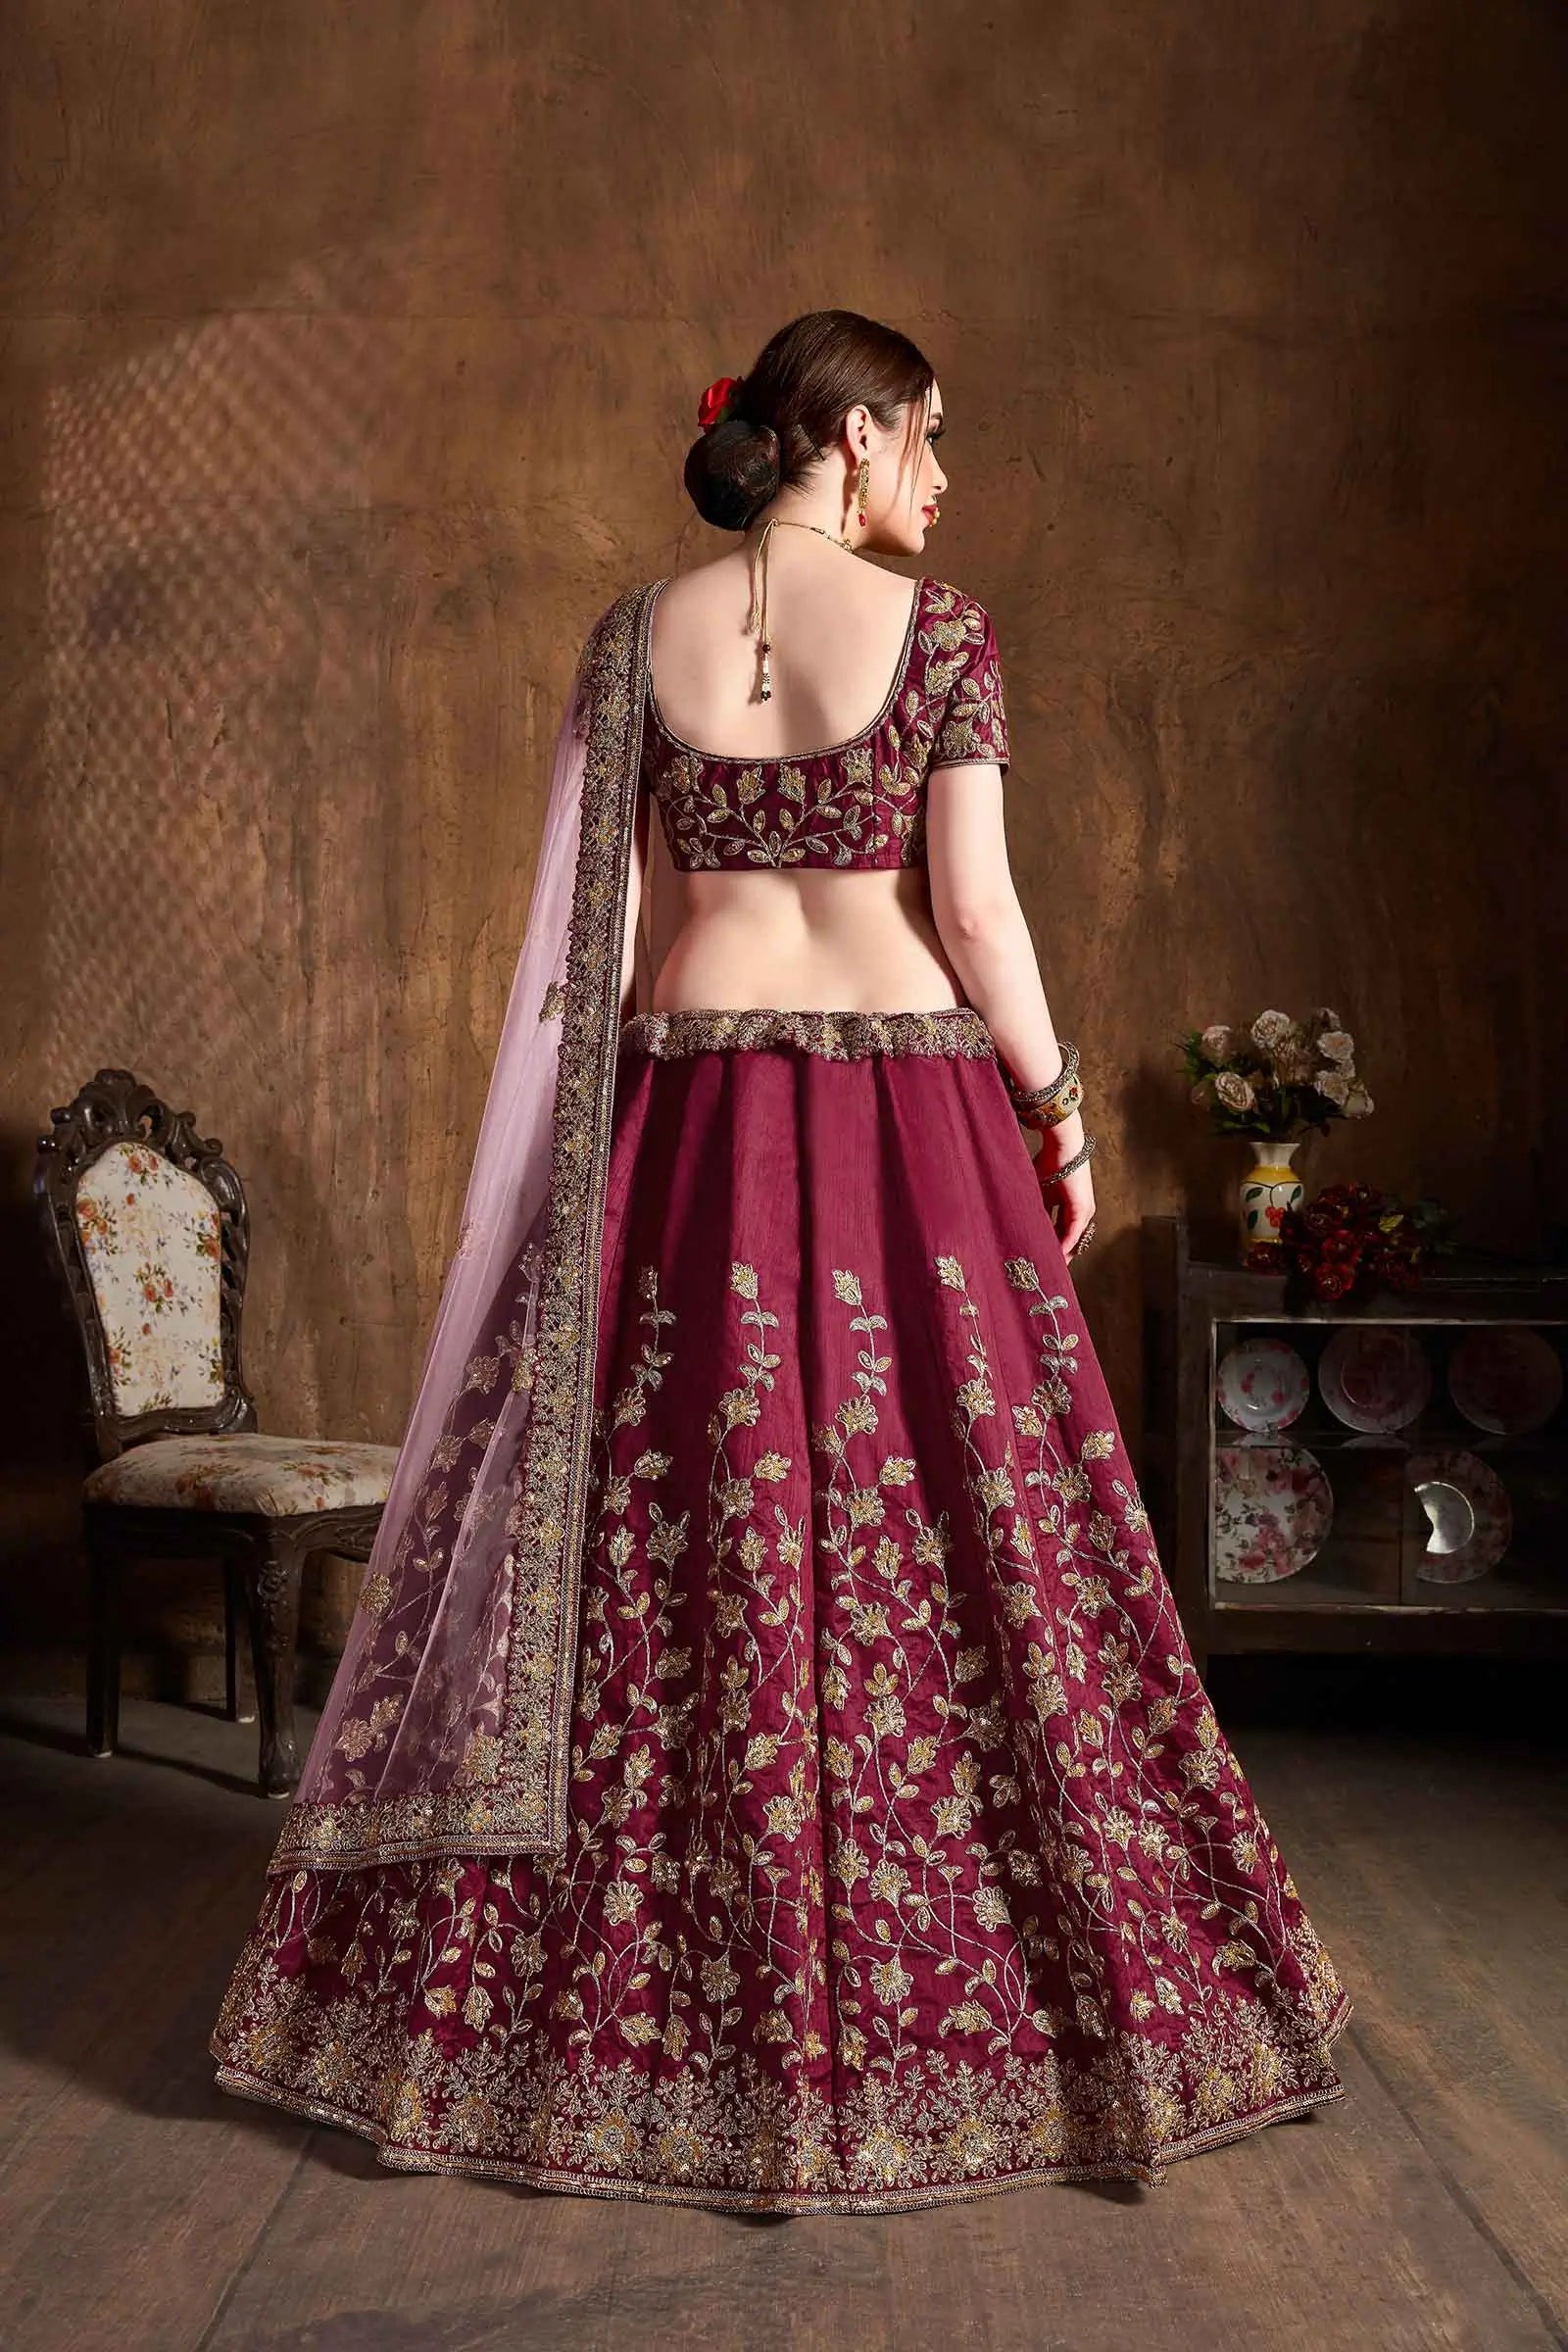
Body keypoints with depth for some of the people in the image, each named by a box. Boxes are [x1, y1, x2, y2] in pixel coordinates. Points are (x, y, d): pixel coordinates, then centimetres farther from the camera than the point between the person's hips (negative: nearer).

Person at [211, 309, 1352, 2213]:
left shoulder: (637, 633, 6)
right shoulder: (938, 628, -4)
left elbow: (598, 926, 5)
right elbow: (976, 912, -8)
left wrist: (628, 1111, 13)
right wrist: (1061, 1107, 3)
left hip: (692, 1105, 3)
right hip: (915, 1106, -3)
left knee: (677, 1535, 9)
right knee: (954, 1531, 6)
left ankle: (638, 2004, 22)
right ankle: (1007, 1991, 18)